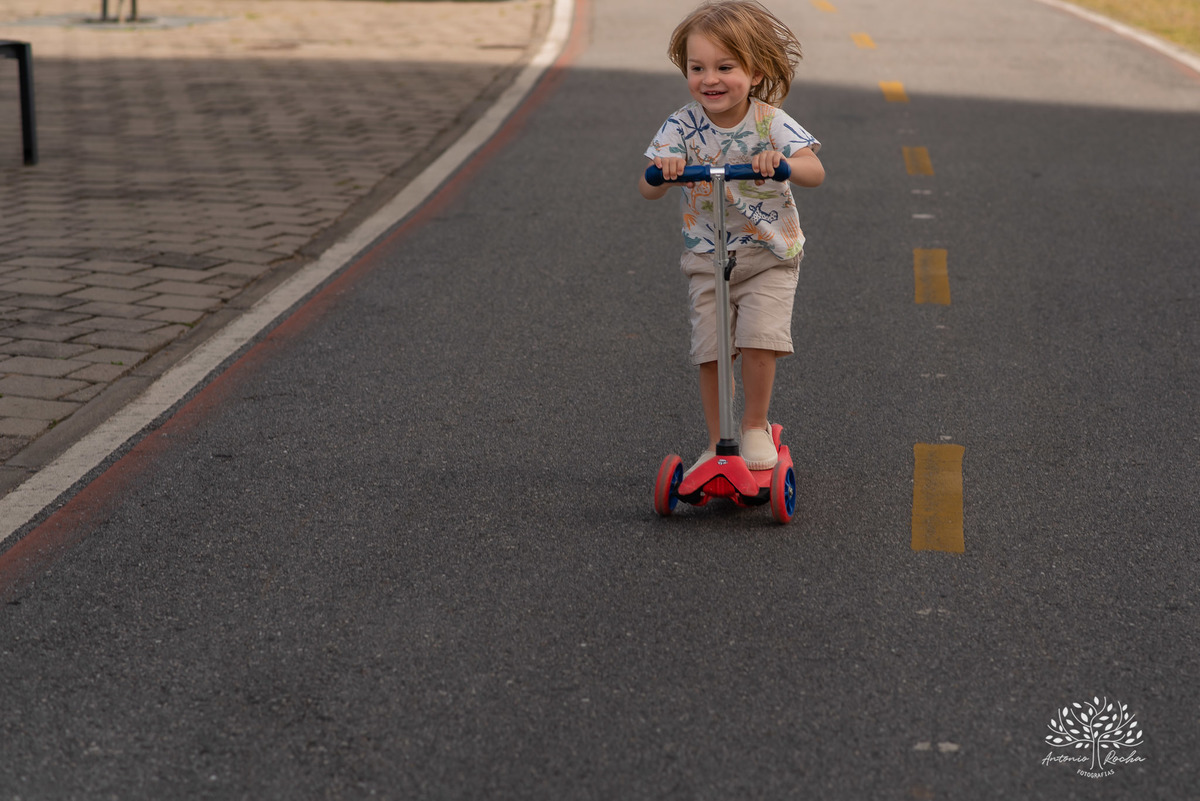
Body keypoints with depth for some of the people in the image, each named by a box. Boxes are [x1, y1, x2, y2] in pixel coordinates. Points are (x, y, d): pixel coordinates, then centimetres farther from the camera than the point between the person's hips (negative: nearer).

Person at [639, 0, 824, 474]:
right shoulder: (683, 126, -10)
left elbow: (815, 172, -26)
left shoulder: (770, 122, -13)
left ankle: (755, 427, 7)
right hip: (706, 260, 2)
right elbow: (648, 190, -17)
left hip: (770, 257, -1)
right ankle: (716, 442, 15)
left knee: (759, 339, -16)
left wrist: (782, 162, -47)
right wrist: (662, 170, -40)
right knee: (710, 352, -2)